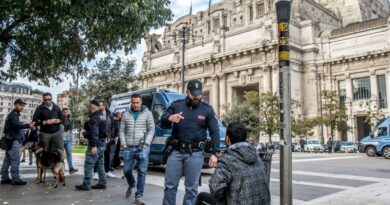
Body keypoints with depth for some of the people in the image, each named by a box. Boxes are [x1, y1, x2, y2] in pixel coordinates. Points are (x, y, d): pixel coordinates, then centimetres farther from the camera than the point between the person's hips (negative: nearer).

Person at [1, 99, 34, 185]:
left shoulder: (14, 114, 21)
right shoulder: (13, 114, -10)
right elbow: (16, 125, -26)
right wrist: (28, 125, -37)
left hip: (11, 140, 10)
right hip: (12, 140, -10)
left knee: (7, 159, 11)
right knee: (15, 159, -12)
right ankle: (15, 179, -13)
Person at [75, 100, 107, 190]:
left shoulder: (93, 118, -15)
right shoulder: (100, 116, 15)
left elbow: (94, 133, -23)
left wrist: (93, 145, -26)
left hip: (96, 144, -10)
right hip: (102, 143, 10)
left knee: (89, 164, -3)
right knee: (100, 164, 14)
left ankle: (86, 184, 1)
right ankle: (102, 183, 18)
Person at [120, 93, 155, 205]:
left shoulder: (147, 113, 2)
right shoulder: (126, 114, 10)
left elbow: (151, 130, 0)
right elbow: (121, 131, 11)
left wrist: (146, 144, -10)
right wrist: (124, 145, 0)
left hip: (142, 148, -3)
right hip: (129, 148, 3)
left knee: (142, 172, -2)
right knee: (127, 170, 9)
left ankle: (139, 196, 7)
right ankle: (131, 185, 39)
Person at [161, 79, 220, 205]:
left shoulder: (207, 110, 3)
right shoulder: (176, 105, 5)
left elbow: (215, 132, 3)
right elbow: (163, 123, 4)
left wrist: (214, 153, -7)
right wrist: (169, 118, -20)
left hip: (195, 153, -1)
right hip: (176, 151, 1)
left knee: (191, 188, 5)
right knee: (170, 185, 6)